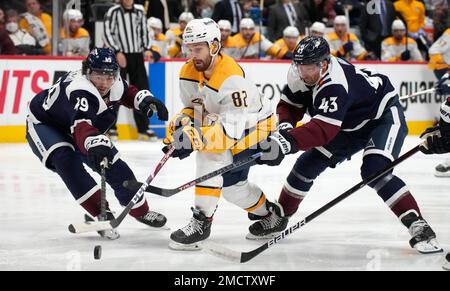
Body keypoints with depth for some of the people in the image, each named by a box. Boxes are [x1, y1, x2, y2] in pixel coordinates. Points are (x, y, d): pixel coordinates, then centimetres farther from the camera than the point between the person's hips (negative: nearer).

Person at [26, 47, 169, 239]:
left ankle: (140, 211, 26)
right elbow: (81, 126, -60)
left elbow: (128, 93, 9)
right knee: (65, 159, -34)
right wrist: (95, 143, -80)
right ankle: (101, 214, -32)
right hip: (44, 124, -7)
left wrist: (145, 99, -12)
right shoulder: (79, 90, -42)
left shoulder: (115, 85, -16)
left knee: (115, 166, 3)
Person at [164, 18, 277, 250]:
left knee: (211, 158, -26)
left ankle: (202, 222, -23)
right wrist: (180, 122, -15)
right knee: (231, 184, 8)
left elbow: (233, 128, -38)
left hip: (251, 124, -8)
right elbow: (192, 106, 6)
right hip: (219, 121, 8)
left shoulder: (232, 78, -34)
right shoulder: (188, 72, -10)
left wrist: (196, 137, -48)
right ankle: (269, 212, 33)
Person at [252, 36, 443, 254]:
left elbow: (323, 130, -49)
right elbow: (289, 104, -1)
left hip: (384, 115, -9)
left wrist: (287, 143, -61)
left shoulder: (334, 85, -40)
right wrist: (284, 127, -24)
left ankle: (417, 225, -27)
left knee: (374, 170, -30)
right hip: (349, 125, 9)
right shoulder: (299, 74, -15)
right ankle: (279, 216, 22)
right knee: (308, 164, 4)